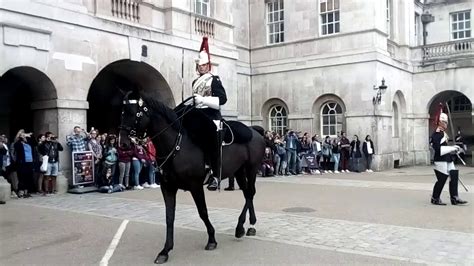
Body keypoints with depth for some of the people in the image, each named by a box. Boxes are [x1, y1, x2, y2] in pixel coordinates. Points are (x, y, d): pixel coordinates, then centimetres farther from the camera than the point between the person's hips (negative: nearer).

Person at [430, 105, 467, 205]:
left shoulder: (443, 133, 16)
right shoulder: (436, 134, -16)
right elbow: (438, 148, -24)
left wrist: (454, 149, 13)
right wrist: (452, 148, -21)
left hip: (448, 160, 10)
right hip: (440, 160, -10)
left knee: (454, 175, 4)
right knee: (442, 179, -3)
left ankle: (454, 198, 8)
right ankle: (435, 198, 12)